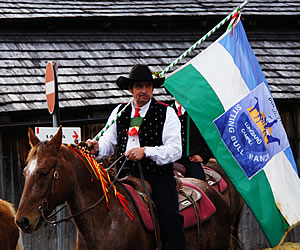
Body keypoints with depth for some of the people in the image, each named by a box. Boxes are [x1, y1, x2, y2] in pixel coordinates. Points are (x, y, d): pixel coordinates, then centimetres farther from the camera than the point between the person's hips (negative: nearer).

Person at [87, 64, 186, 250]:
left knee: (169, 217, -21)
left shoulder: (166, 113, 3)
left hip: (158, 176, -3)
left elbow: (175, 150, -5)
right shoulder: (119, 113, 15)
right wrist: (97, 147, -9)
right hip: (126, 175, 4)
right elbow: (109, 144, 16)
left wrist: (146, 151, -20)